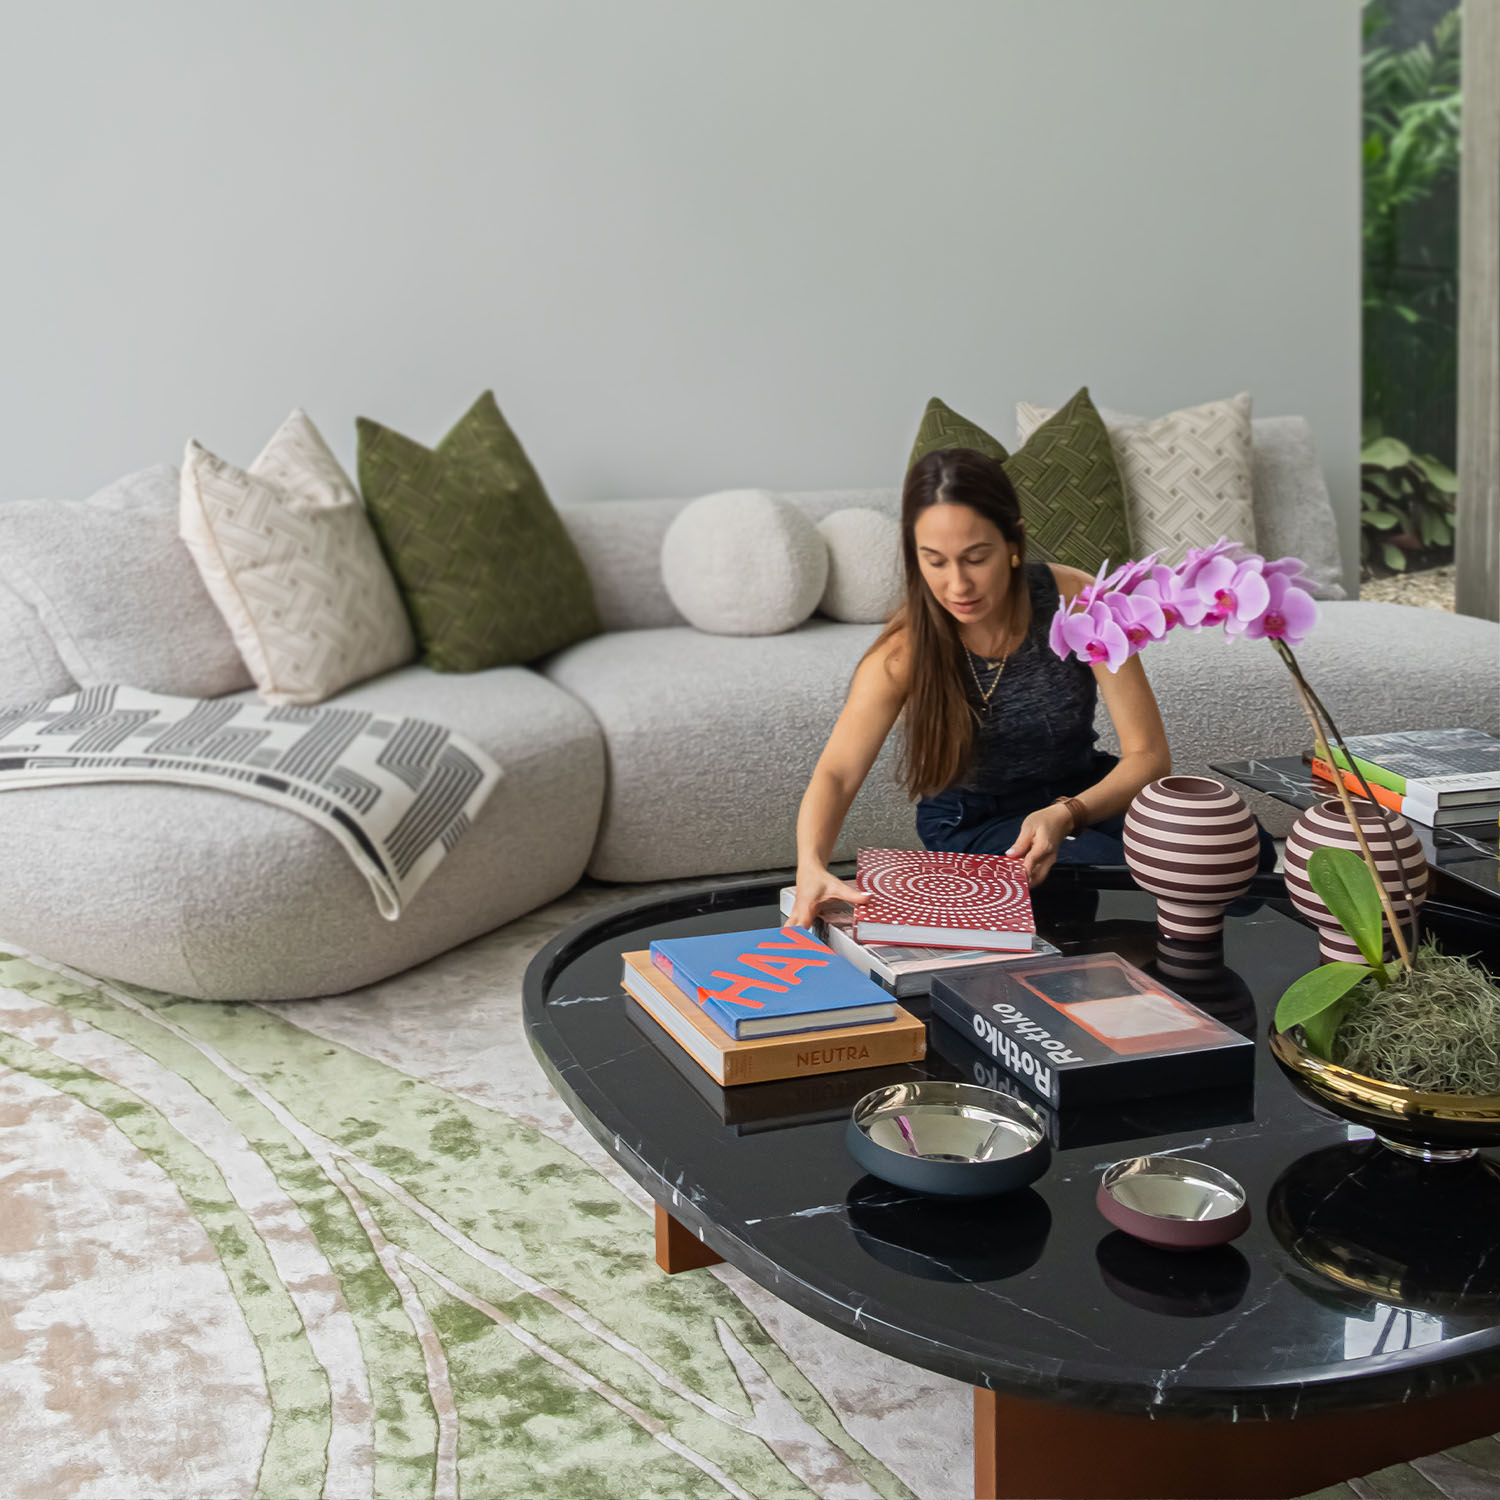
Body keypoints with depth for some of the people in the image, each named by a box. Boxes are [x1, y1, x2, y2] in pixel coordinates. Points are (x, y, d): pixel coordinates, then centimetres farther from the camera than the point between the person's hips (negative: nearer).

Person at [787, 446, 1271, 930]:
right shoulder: (906, 648, -20)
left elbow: (1149, 755, -19)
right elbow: (837, 774, -28)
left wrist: (1066, 815, -38)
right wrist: (811, 865, -50)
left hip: (1084, 793, 2)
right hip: (971, 825, -2)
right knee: (1125, 872, -32)